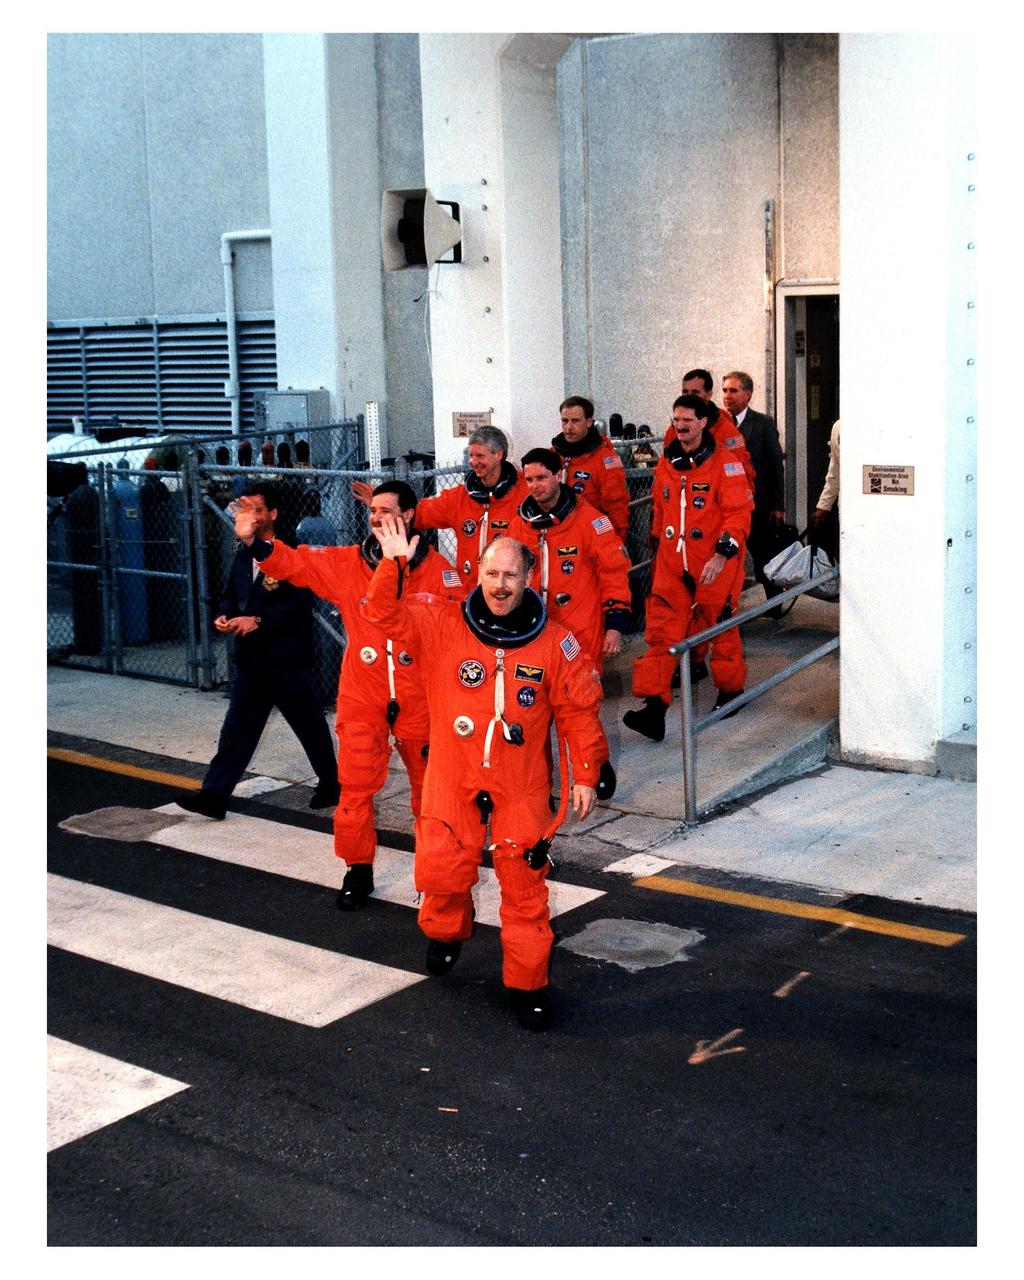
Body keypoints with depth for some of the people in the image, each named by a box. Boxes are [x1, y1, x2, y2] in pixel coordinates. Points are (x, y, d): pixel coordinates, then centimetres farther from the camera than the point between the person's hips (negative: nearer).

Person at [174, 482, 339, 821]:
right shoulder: (243, 557, 11)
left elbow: (300, 606, -19)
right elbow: (230, 597, 21)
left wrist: (258, 621, -24)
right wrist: (224, 617, 0)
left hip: (287, 659, -6)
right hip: (251, 659, 6)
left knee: (309, 726, 9)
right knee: (237, 728, 4)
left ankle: (331, 783, 27)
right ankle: (214, 795, 2)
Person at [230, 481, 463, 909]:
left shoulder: (437, 569, -5)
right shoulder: (345, 564, 1)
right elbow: (295, 563, -4)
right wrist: (253, 539, -20)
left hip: (419, 699, -1)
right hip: (362, 698, 1)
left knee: (429, 786, 13)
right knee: (355, 786, 2)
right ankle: (358, 870, 17)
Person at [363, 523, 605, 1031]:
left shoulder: (555, 642, -4)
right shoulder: (443, 624, -4)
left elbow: (579, 712, 2)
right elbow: (385, 612, -10)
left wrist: (585, 775, 2)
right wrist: (394, 564, -25)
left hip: (522, 785, 0)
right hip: (452, 779, 0)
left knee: (525, 885, 4)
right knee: (440, 872, 2)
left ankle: (527, 982, 20)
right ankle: (446, 932, 37)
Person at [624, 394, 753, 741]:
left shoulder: (724, 463, -9)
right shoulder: (666, 462, 9)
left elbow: (739, 513, -14)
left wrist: (722, 554, -22)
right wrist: (659, 543, 23)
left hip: (715, 569, -4)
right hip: (671, 567, 5)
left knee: (721, 631, 11)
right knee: (661, 634, -4)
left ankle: (730, 690, 33)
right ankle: (654, 708, -7)